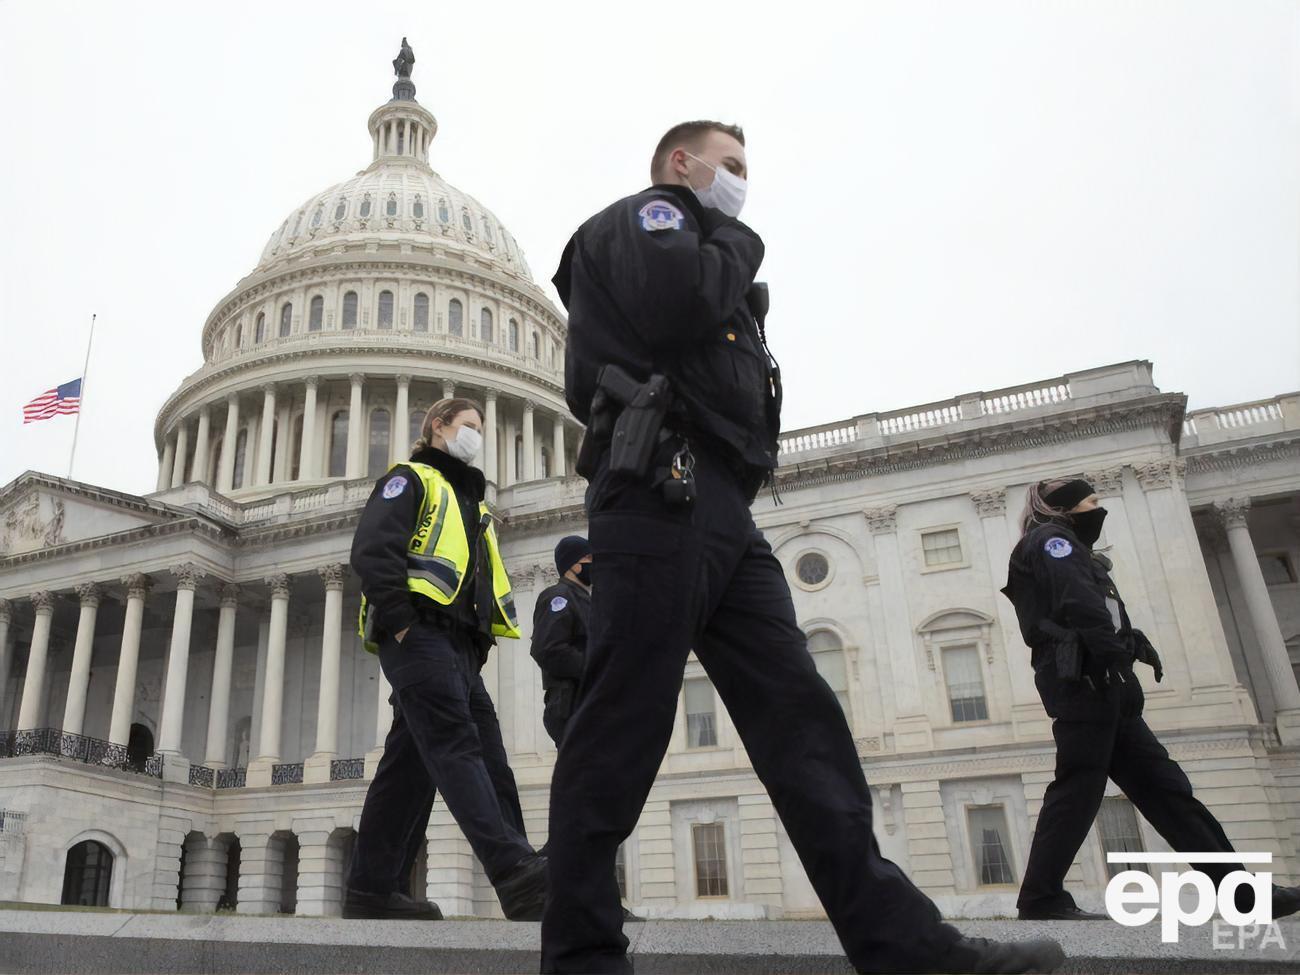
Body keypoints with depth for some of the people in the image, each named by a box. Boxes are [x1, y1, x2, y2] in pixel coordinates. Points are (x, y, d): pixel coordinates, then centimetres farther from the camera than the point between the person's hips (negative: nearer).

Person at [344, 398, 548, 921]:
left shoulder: (471, 502, 32)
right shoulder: (411, 479, 7)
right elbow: (372, 548, -9)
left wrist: (480, 642, 15)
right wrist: (400, 622, -16)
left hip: (459, 648, 8)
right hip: (420, 636, -8)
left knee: (412, 764, 4)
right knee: (458, 749, -20)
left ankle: (371, 889, 7)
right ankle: (516, 873, -32)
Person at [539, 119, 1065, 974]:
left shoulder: (701, 246, 36)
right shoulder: (643, 215, 8)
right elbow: (678, 300, -14)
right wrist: (738, 246, 3)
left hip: (721, 512, 9)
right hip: (664, 492, -9)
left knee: (800, 718, -1)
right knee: (622, 729, -9)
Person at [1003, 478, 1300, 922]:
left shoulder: (1071, 553, 33)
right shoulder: (1051, 538, 3)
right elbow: (1077, 599, -15)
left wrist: (1132, 639, 8)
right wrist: (1111, 648, -23)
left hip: (1093, 684, 10)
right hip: (1082, 678, -10)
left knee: (1162, 785, 6)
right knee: (1079, 786, -14)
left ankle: (1242, 891, 7)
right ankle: (1040, 897, -14)